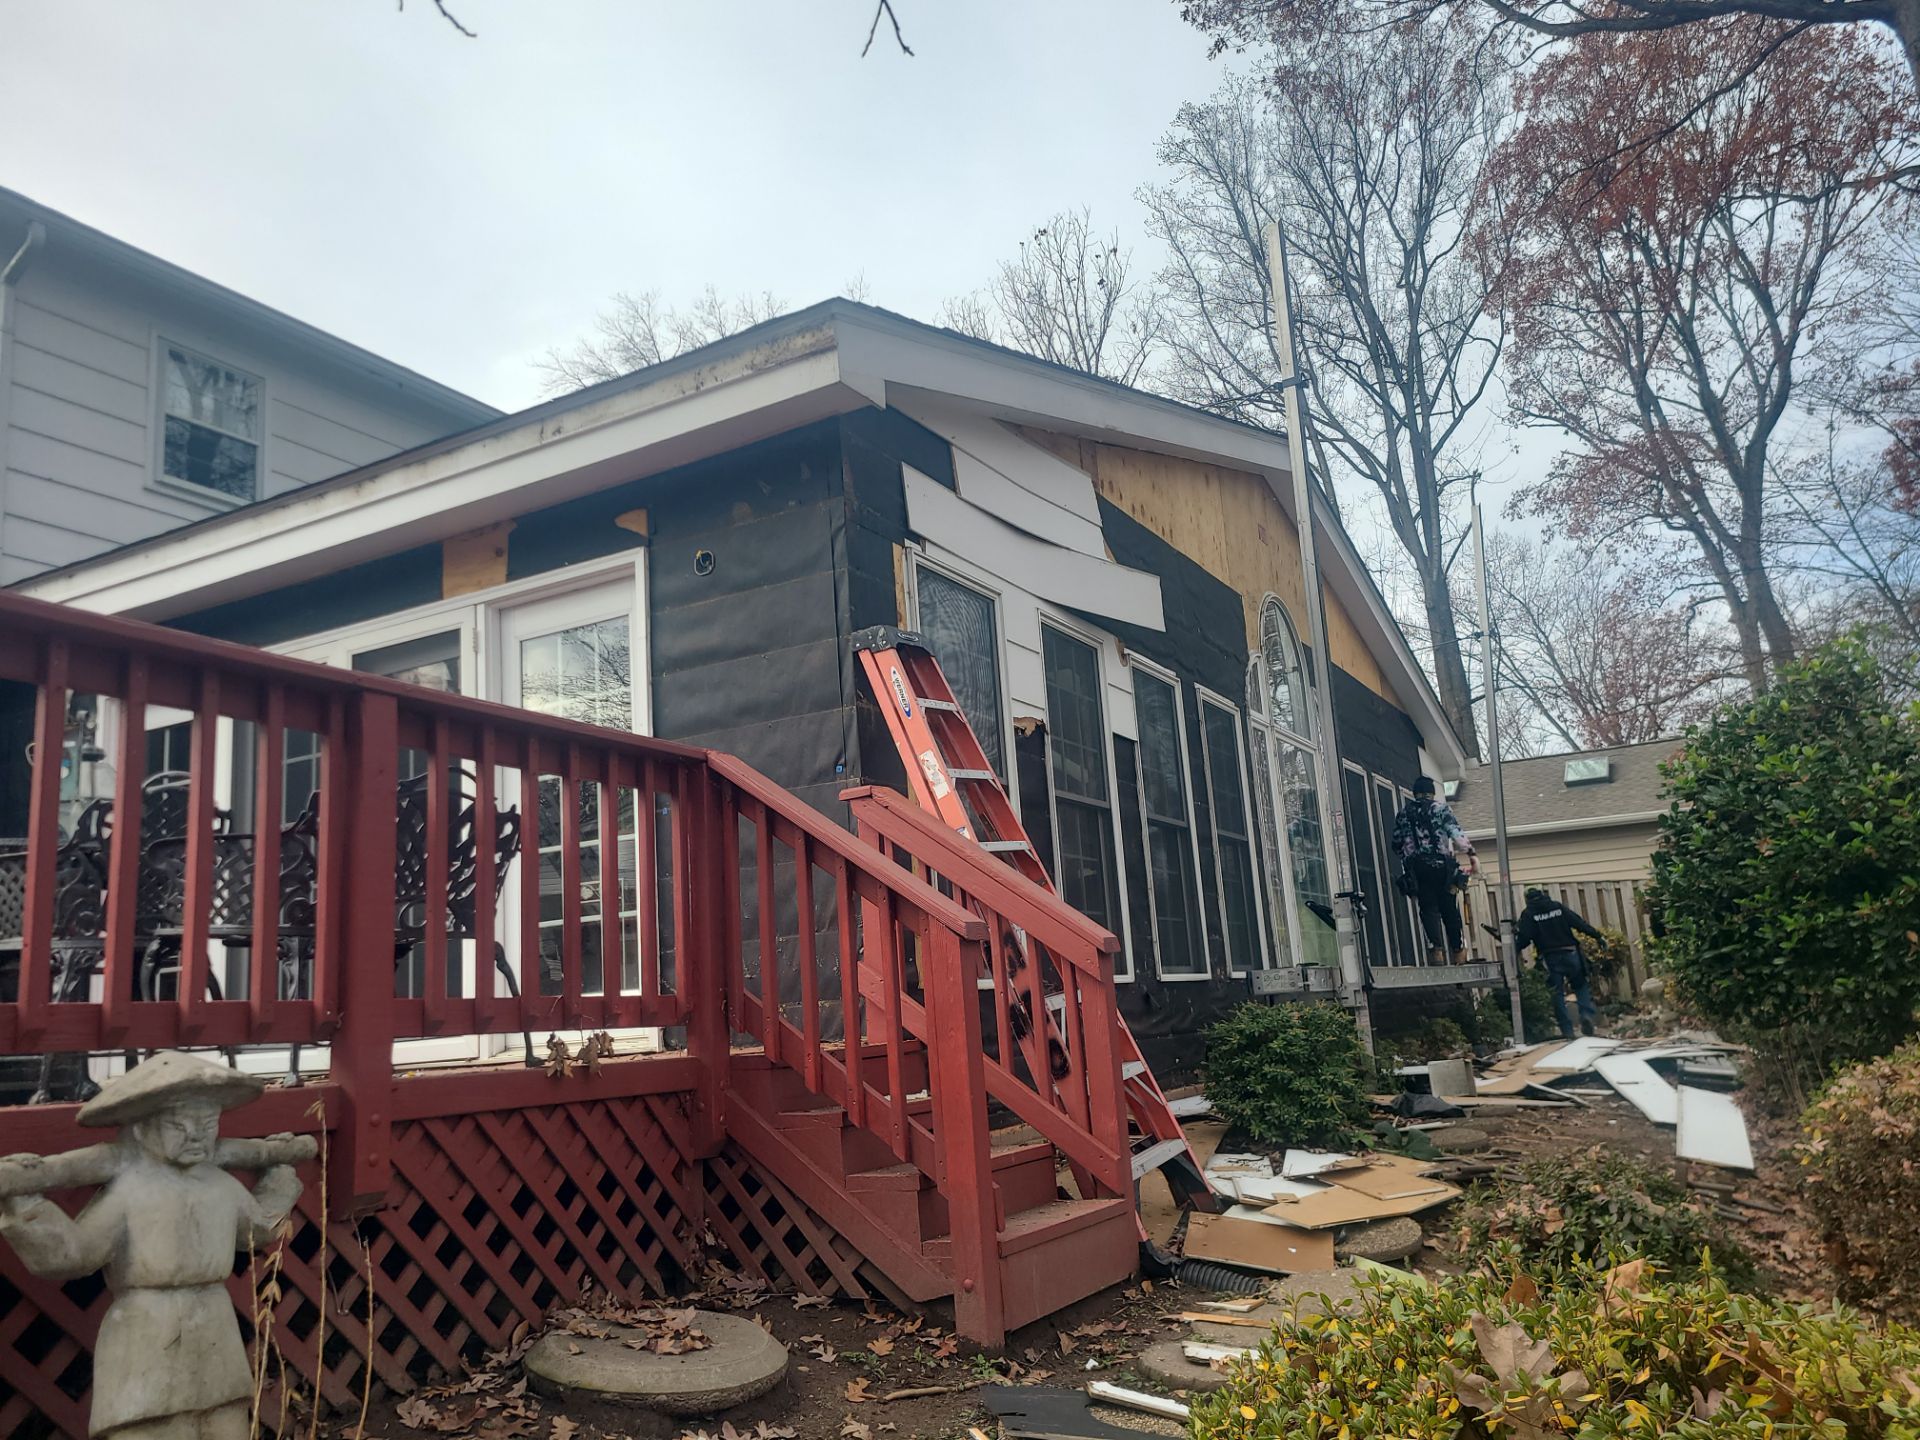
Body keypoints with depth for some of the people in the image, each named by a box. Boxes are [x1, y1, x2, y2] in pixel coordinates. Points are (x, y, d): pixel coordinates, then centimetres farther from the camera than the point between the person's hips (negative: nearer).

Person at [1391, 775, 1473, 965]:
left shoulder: (1403, 813, 10)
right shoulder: (1440, 808, 1)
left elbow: (1397, 844, 13)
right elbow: (1456, 833, -10)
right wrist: (1470, 852, -5)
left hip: (1416, 869, 1)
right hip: (1441, 865, -1)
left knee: (1428, 908, 0)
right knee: (1449, 909, 8)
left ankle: (1436, 947, -19)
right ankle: (1457, 952, 16)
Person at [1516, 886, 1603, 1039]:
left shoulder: (1528, 914, 0)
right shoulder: (1559, 907, 7)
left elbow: (1524, 939, -7)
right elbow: (1580, 924, 5)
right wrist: (1598, 936, 10)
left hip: (1550, 958, -2)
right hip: (1570, 954, 2)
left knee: (1557, 994, 5)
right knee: (1581, 986, 18)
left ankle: (1567, 1031, 2)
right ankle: (1587, 1014, -5)